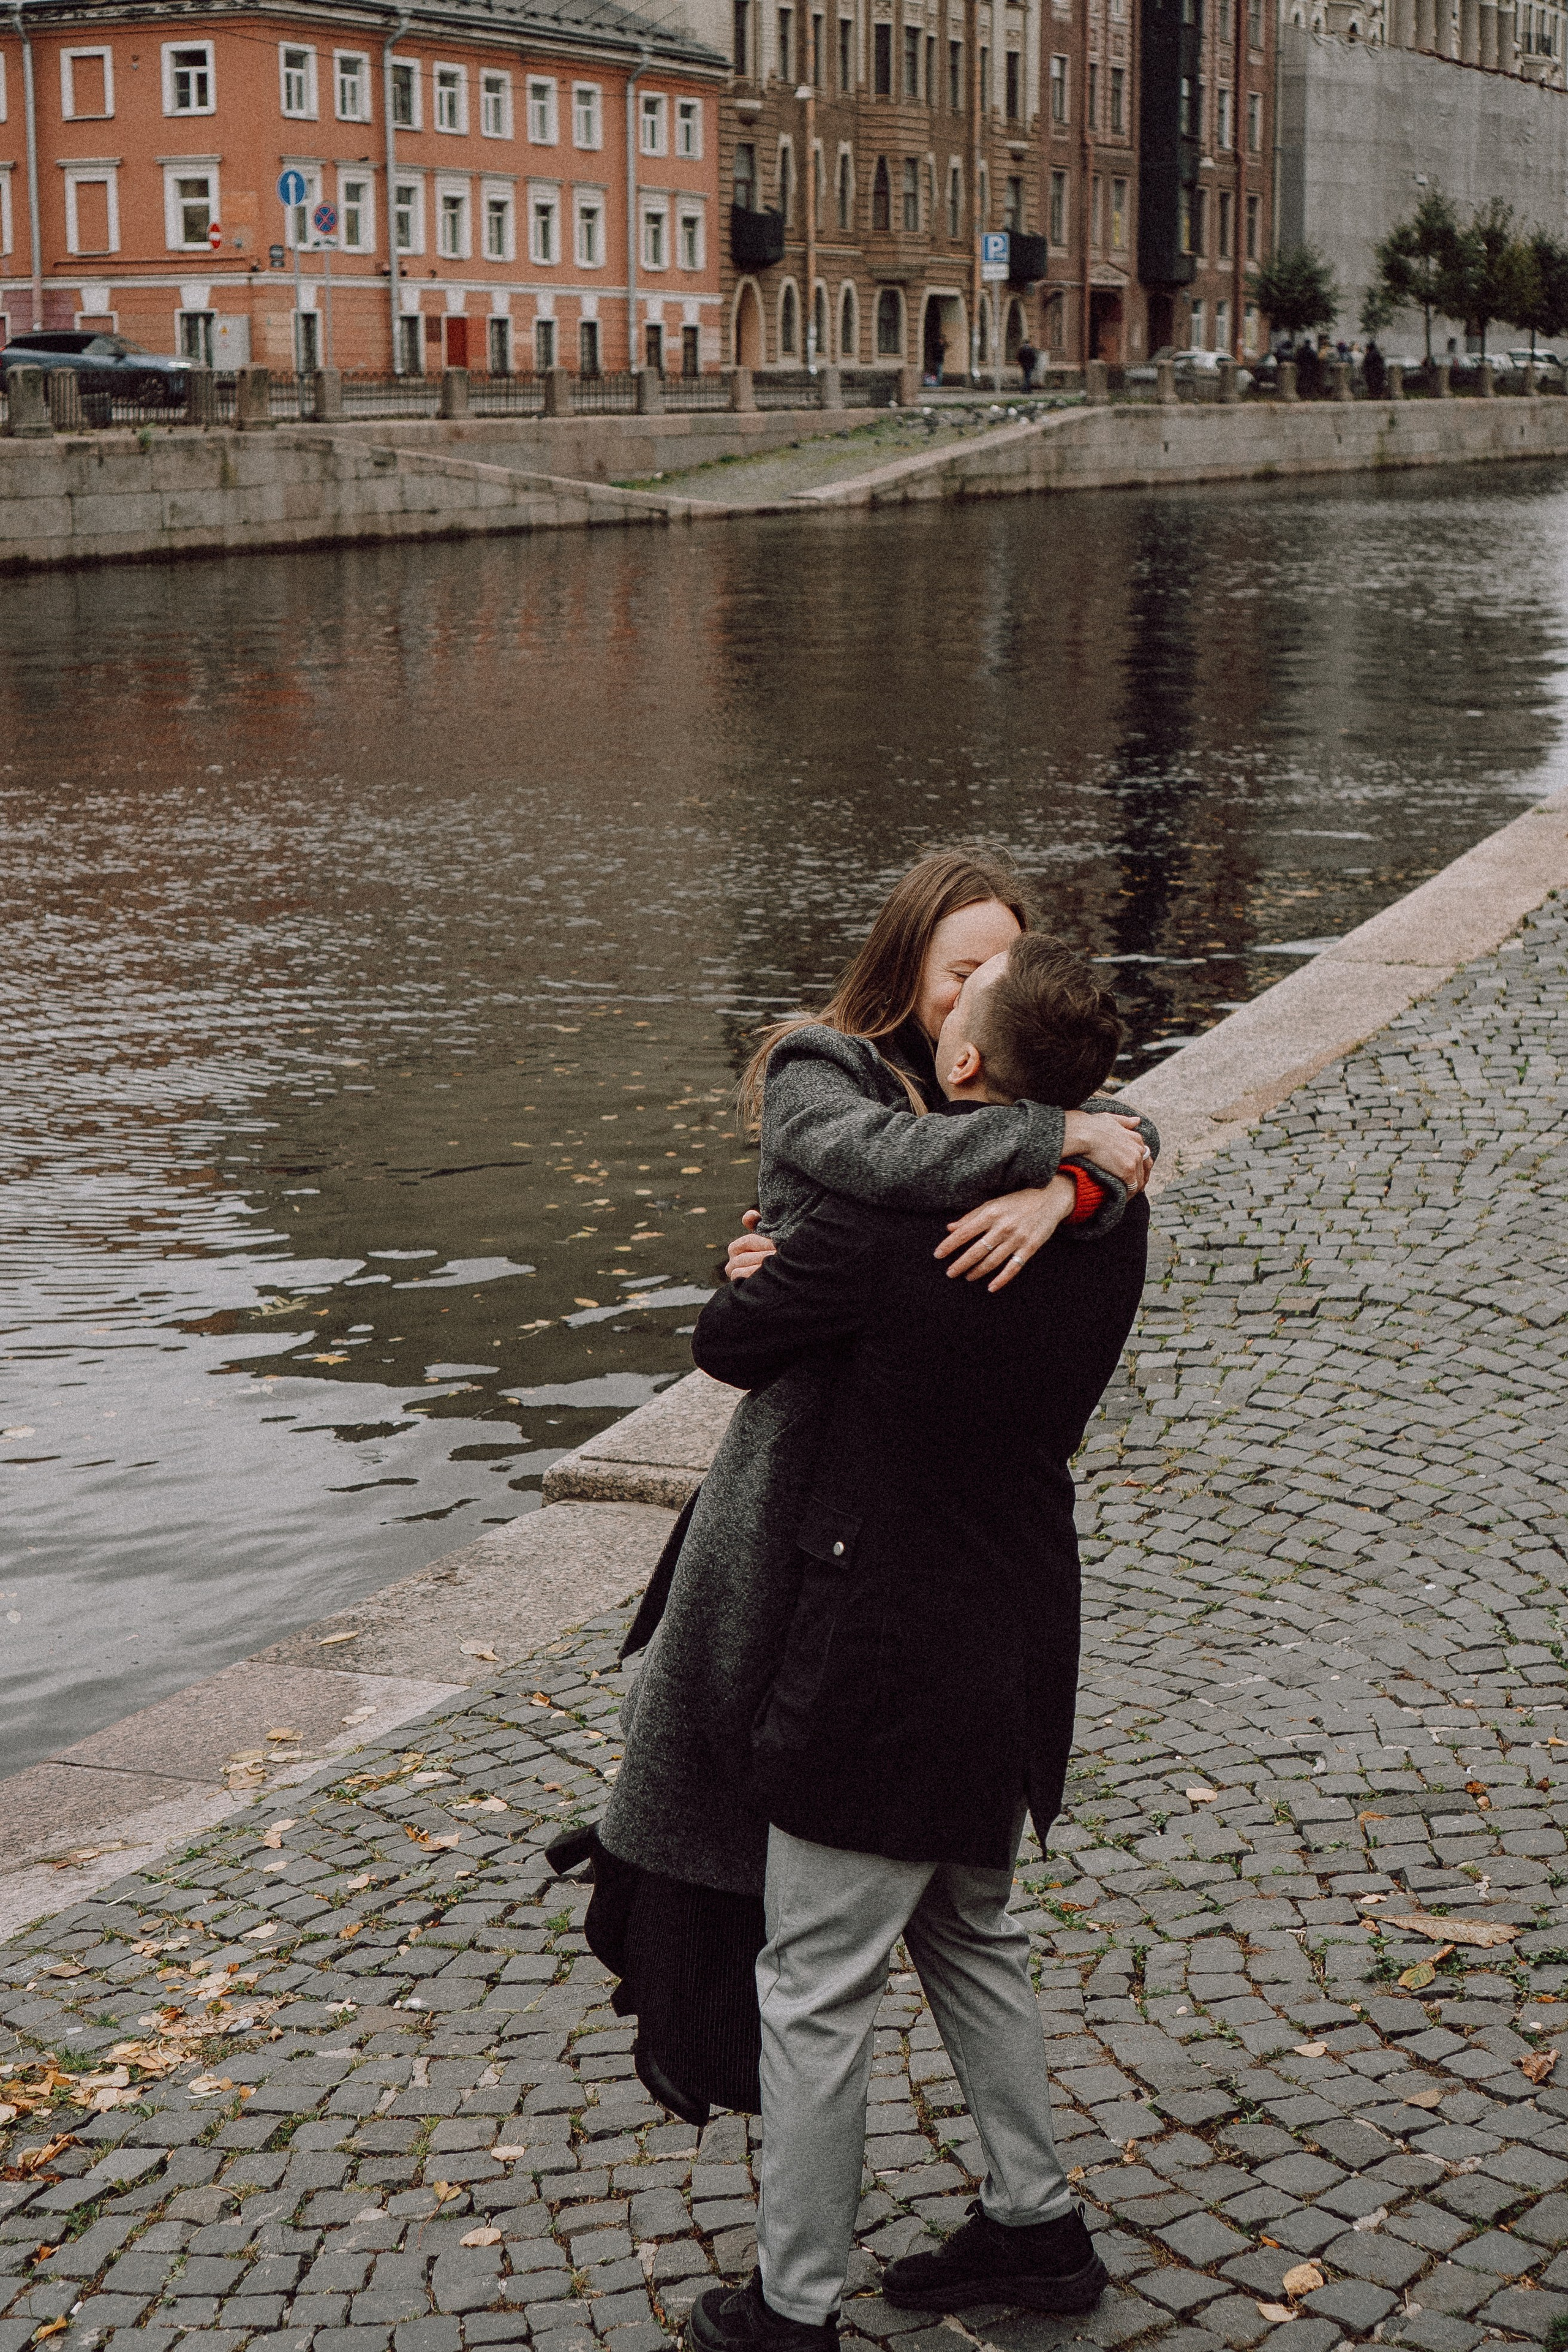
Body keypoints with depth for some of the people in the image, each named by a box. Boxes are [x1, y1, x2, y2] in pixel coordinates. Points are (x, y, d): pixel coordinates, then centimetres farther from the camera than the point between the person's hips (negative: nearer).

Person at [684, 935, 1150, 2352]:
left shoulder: (887, 1224, -25)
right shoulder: (1111, 1218, -3)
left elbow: (726, 1343, -11)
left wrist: (776, 1280, 13)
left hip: (888, 1663, -7)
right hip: (1025, 1639, 7)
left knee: (817, 1989, 7)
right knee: (972, 1932, 27)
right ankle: (1036, 2226, 38)